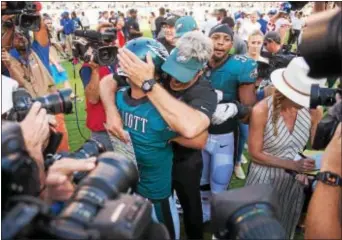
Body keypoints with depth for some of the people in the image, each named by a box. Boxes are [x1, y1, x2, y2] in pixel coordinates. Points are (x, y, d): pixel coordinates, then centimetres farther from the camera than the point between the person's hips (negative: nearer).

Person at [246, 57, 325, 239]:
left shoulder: (314, 112, -13)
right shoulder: (262, 111, -23)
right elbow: (255, 154, -17)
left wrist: (306, 170, -21)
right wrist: (292, 165, -24)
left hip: (296, 181, 3)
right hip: (265, 179, -3)